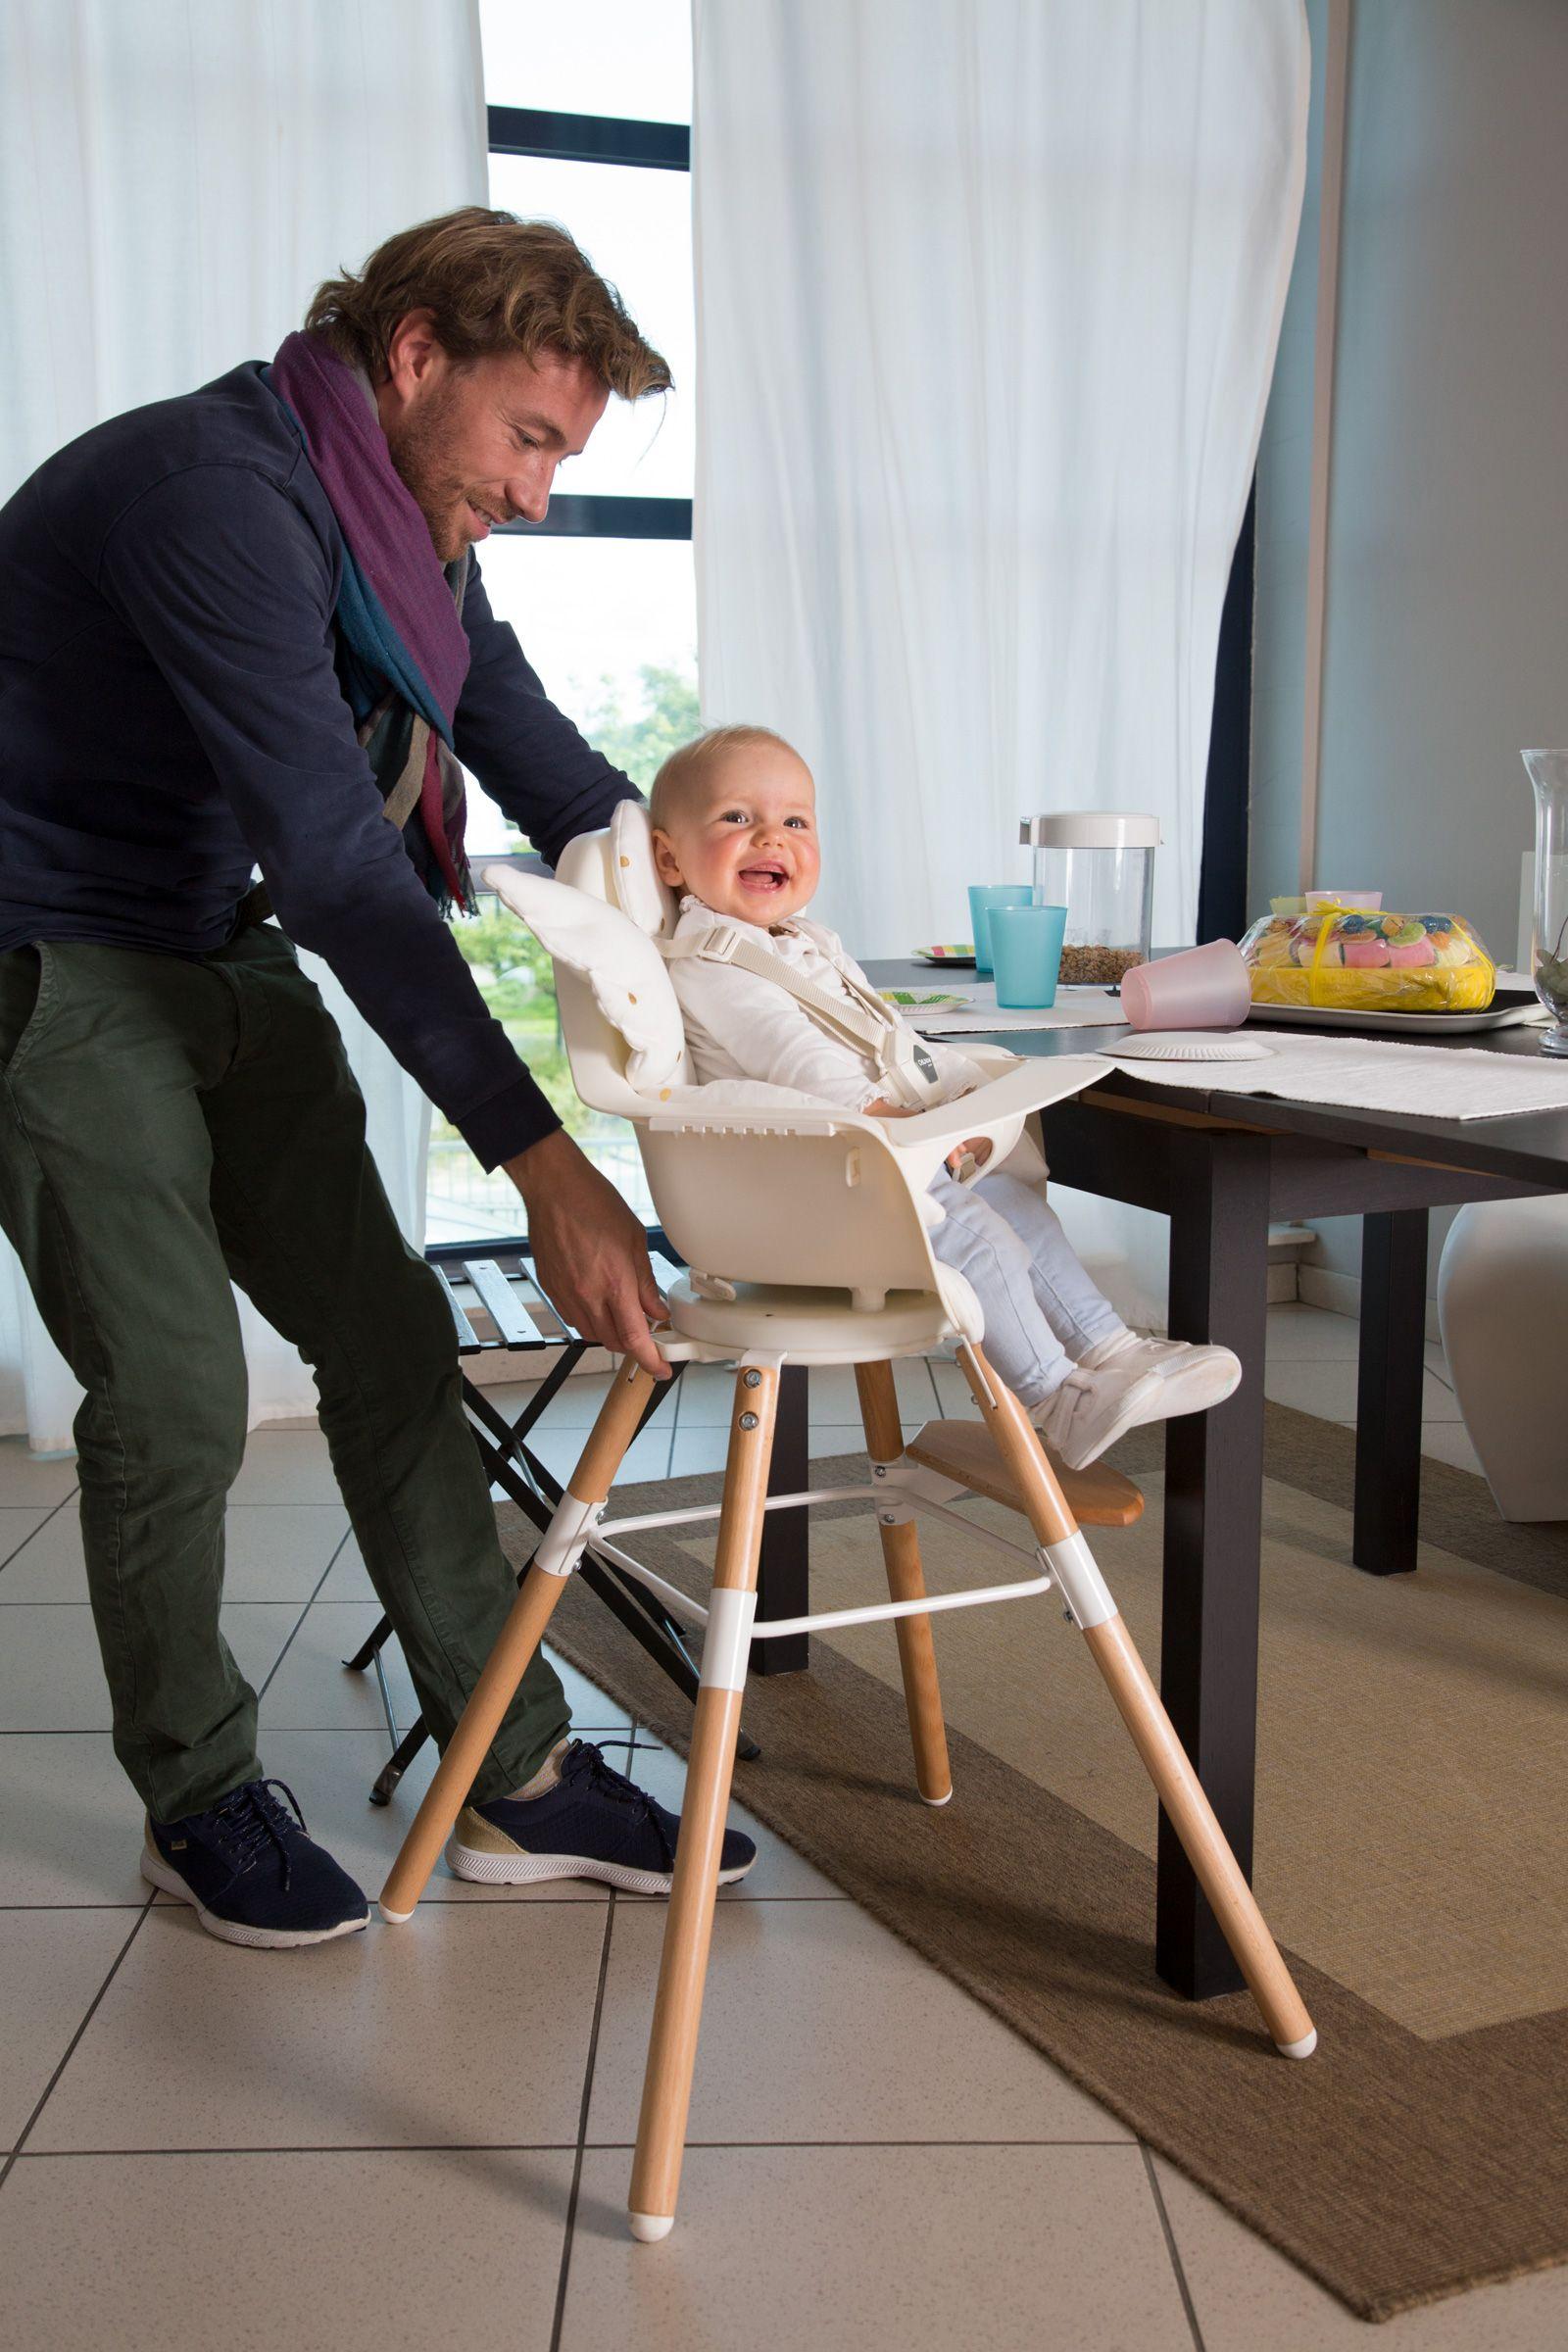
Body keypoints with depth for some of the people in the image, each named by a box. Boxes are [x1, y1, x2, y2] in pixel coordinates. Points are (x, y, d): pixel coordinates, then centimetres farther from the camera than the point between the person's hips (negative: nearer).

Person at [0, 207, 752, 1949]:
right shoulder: (215, 494, -25)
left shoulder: (412, 526, 4)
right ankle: (198, 1803, 16)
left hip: (228, 962, 8)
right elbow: (342, 859, -33)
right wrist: (543, 1166, -35)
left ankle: (516, 1778, 11)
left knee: (388, 1340, 3)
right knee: (177, 1399, -8)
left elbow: (562, 785, 7)